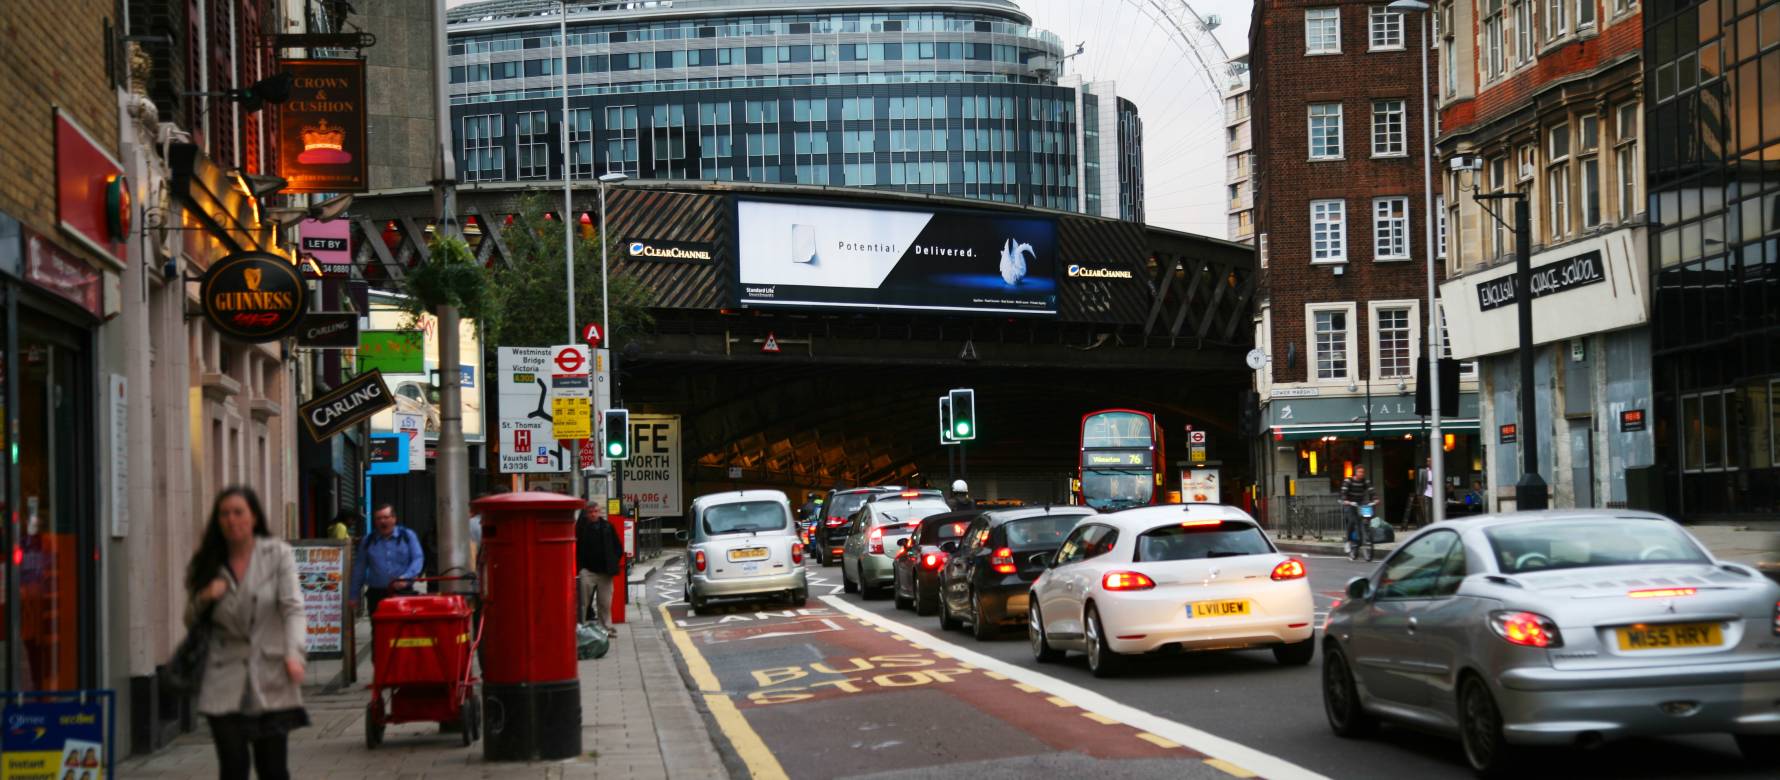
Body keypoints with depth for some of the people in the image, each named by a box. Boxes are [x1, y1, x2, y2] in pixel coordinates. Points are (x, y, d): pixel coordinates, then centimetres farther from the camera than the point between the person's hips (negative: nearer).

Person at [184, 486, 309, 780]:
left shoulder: (278, 554, 1)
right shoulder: (206, 565, 9)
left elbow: (292, 607, -8)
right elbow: (191, 621, 18)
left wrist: (293, 654, -24)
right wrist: (204, 599, -5)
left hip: (270, 680, -2)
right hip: (225, 682, 2)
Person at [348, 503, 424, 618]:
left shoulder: (407, 536, 7)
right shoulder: (368, 541, 12)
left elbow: (418, 559, -1)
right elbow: (359, 569, 15)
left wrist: (405, 578, -17)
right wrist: (353, 596, 12)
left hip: (403, 593, -2)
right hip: (376, 595, 2)